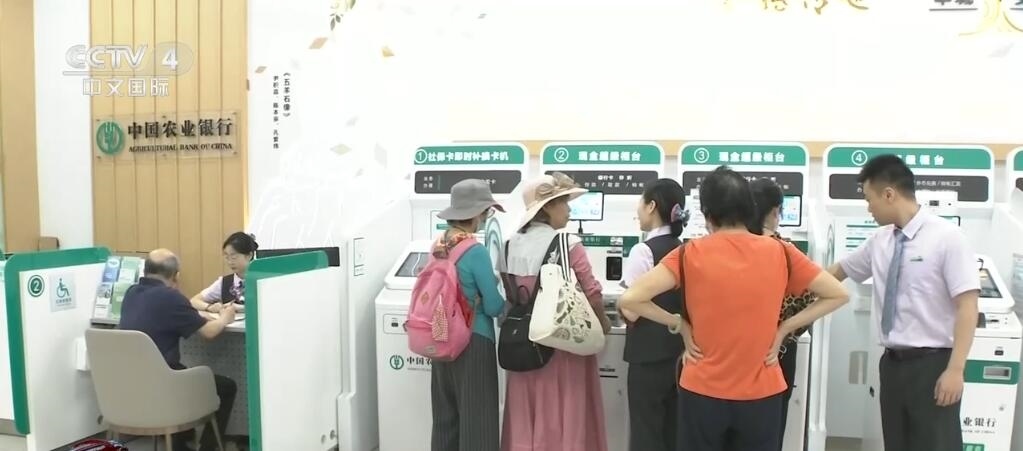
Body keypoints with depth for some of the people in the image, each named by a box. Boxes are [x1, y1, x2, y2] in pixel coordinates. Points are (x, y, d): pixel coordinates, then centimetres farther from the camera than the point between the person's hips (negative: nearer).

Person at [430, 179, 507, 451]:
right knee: (476, 419, 3)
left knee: (446, 416, 17)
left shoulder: (438, 246, 4)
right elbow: (494, 307, -14)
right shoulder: (476, 251, -17)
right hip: (473, 342, -8)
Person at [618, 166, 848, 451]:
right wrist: (783, 329, 3)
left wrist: (679, 324, -4)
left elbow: (630, 299, -16)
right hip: (761, 394, 2)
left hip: (703, 393, -1)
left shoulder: (691, 254, -11)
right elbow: (838, 295, 4)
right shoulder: (779, 253, -5)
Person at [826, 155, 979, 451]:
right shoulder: (879, 240, 6)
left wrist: (955, 369, -19)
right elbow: (840, 271, 21)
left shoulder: (946, 237, -12)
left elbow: (967, 306, -15)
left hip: (932, 363, -6)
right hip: (892, 362, 6)